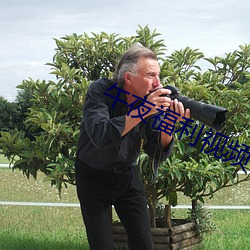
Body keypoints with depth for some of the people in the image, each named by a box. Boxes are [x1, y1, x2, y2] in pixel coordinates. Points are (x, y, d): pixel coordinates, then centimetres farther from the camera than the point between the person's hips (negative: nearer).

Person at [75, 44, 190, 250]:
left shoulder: (152, 101, -10)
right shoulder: (101, 91, -21)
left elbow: (158, 153, -9)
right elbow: (100, 136, -37)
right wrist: (143, 111, -37)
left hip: (128, 175, 4)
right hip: (93, 176, -4)